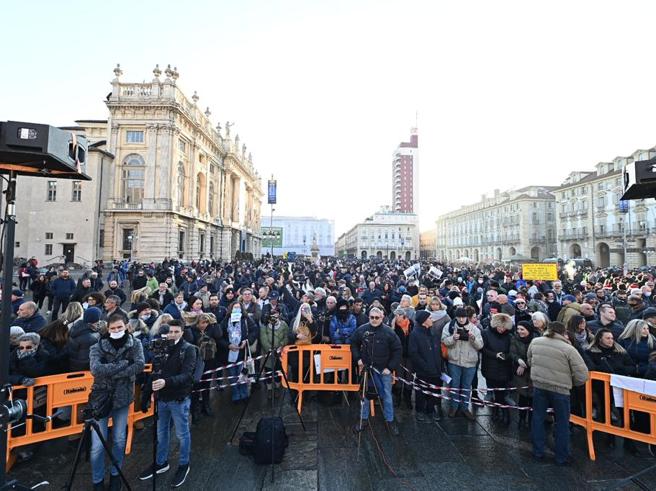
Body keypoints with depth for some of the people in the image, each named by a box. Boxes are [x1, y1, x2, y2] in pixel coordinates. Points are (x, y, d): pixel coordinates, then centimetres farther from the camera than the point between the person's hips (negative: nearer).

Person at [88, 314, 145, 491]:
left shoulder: (135, 344, -6)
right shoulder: (98, 347, -10)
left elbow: (140, 365, -20)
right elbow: (95, 369, -26)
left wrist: (112, 373, -23)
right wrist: (123, 363, -25)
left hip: (123, 398, 2)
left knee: (119, 441, 13)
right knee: (98, 444, 3)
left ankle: (115, 474, 36)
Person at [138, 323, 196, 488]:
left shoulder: (189, 349, -14)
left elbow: (187, 376, -23)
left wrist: (166, 382, -36)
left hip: (180, 399, -4)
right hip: (162, 398, 5)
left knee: (182, 434, 11)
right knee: (161, 432, 21)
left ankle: (184, 465, 31)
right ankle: (161, 462, 42)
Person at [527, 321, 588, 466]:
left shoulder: (535, 342, 1)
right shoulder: (569, 349, -12)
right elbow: (582, 375, -11)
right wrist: (570, 382, 7)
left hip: (539, 386, 3)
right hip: (560, 389, -3)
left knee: (538, 419, 16)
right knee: (562, 424, 14)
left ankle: (538, 452, 26)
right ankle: (562, 458, 25)